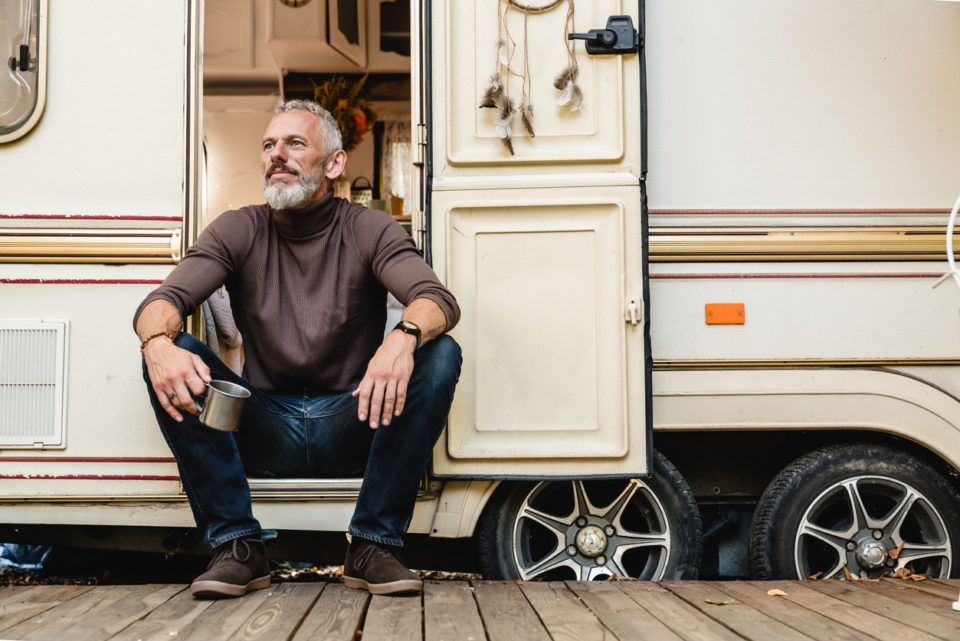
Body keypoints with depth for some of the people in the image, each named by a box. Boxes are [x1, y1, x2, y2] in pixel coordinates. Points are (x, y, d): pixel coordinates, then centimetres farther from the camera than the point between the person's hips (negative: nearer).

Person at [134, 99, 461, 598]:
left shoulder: (369, 230, -1)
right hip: (266, 428, 1)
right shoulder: (239, 231, 3)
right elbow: (163, 300, -10)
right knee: (171, 355, -21)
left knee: (440, 354, -25)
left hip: (351, 426, -1)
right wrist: (159, 343, -36)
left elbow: (438, 300, -17)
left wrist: (404, 337, -43)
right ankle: (236, 547, -17)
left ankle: (374, 547, -18)